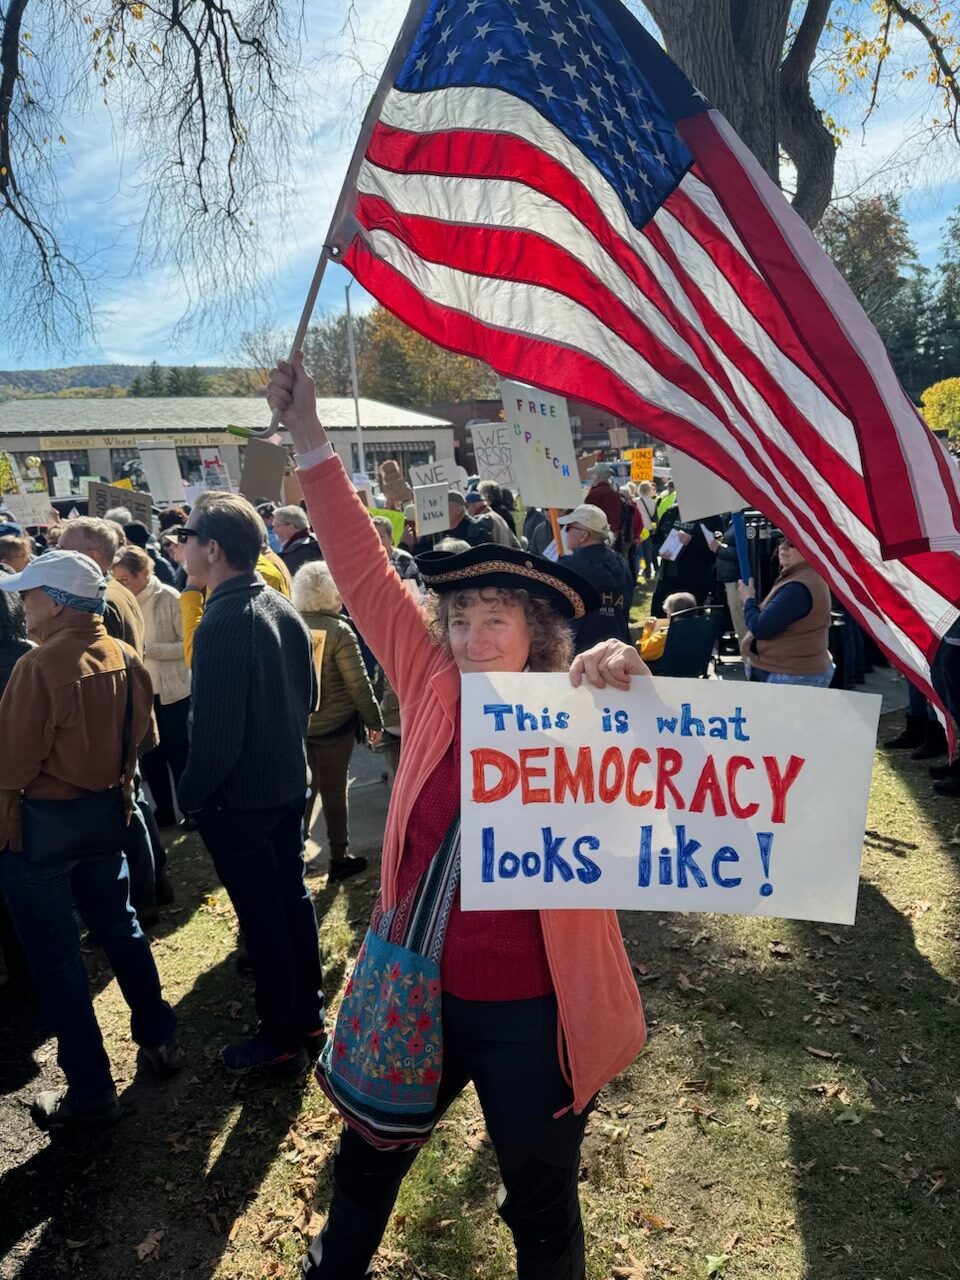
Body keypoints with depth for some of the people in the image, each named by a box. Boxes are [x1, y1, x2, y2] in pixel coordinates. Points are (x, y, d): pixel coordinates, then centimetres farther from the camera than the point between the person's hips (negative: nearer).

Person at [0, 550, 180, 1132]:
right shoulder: (128, 660, -4)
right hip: (105, 811, 6)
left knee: (55, 953, 7)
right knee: (119, 925, 22)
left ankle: (92, 1091, 18)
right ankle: (160, 1039, 35)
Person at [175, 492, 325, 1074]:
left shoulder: (222, 623, -24)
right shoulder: (284, 609, 1)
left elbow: (215, 731, -24)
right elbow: (309, 696, 11)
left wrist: (191, 794, -10)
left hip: (237, 797, -8)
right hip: (289, 783, 8)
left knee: (262, 917, 6)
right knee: (293, 898, 19)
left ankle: (281, 1038, 23)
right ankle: (309, 1014, 35)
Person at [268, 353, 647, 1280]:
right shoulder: (433, 690, -7)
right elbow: (365, 575, -6)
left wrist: (627, 678, -42)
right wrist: (311, 442, -6)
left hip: (534, 1012, -3)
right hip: (420, 992, 4)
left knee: (542, 1204, 21)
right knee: (366, 1159, 30)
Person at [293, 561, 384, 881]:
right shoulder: (339, 630, -16)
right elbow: (358, 682, -15)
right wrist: (374, 721, -5)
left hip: (296, 722, 5)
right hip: (334, 723, -4)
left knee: (303, 786, 17)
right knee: (334, 789, 6)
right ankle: (339, 859, 18)